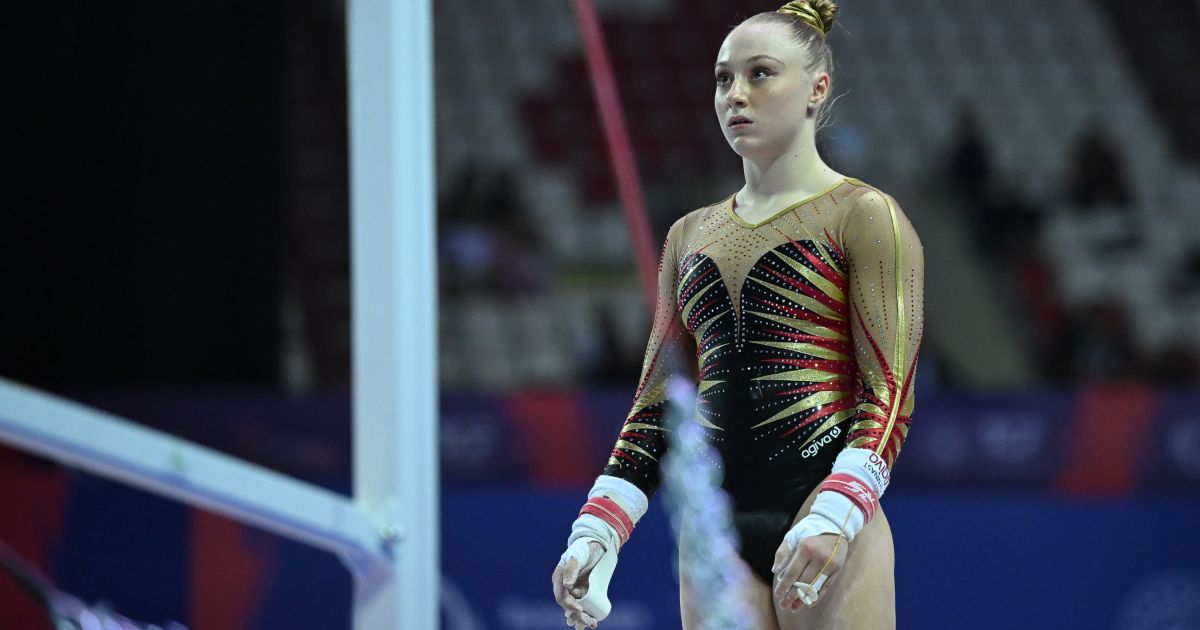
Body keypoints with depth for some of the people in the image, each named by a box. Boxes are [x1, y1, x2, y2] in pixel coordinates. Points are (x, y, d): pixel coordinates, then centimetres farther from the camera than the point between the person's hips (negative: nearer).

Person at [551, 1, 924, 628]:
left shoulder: (863, 217, 1)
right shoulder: (689, 237, 18)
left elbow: (889, 395, -7)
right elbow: (653, 407, 19)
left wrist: (832, 519, -22)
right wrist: (594, 531, 5)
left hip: (821, 510, -5)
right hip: (715, 530, 5)